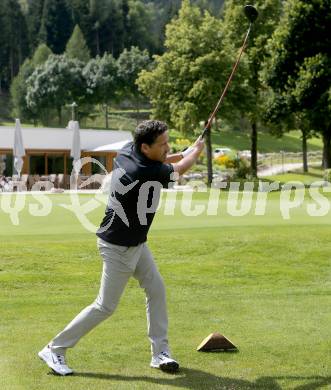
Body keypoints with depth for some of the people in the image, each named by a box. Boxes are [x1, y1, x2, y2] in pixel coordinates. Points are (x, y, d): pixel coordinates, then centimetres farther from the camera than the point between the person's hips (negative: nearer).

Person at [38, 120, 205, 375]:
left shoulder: (128, 151, -6)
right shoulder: (147, 173, -30)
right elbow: (180, 169, -9)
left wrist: (184, 153, 19)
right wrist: (197, 150, 11)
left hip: (135, 242, 9)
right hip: (119, 247, -9)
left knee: (156, 290, 9)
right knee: (106, 307, -2)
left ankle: (160, 352, 14)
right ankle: (55, 349, 8)